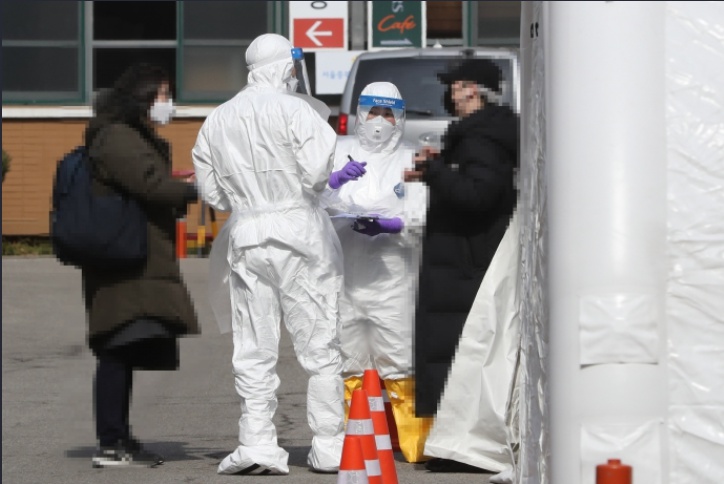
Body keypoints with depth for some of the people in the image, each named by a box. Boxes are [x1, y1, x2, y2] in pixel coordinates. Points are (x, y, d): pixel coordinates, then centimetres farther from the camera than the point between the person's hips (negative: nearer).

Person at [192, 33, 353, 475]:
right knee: (320, 346, 3)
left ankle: (257, 443, -1)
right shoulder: (294, 109, -7)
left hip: (244, 237, 4)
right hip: (299, 230, -4)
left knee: (254, 351, 6)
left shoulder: (217, 121, 9)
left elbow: (212, 193, 11)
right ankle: (329, 446, 5)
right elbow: (316, 172, -15)